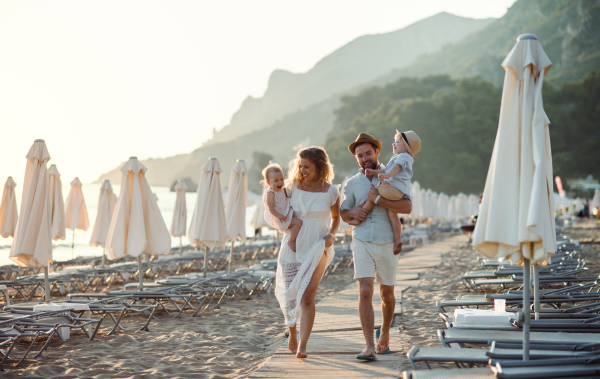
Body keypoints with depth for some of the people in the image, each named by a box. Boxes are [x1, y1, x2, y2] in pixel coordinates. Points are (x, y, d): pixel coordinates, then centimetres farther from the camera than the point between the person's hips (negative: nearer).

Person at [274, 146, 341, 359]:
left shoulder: (331, 192, 0)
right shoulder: (293, 187, 1)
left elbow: (336, 217, 16)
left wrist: (331, 234, -3)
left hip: (317, 247, -2)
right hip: (292, 245, 2)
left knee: (307, 296, -15)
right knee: (289, 294, 10)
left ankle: (302, 346, -15)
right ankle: (292, 337, 34)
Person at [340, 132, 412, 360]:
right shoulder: (352, 184, 8)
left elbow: (407, 207, -12)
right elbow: (343, 214, 19)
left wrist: (378, 199, -19)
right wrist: (353, 213, -4)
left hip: (387, 244, 0)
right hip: (362, 242, 1)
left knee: (387, 294, 12)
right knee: (365, 292, -14)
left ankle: (384, 335, 37)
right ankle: (369, 347, -14)